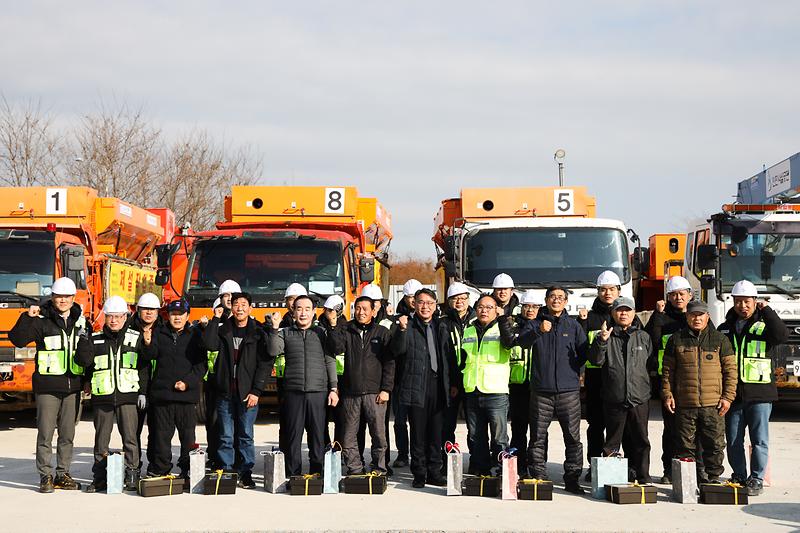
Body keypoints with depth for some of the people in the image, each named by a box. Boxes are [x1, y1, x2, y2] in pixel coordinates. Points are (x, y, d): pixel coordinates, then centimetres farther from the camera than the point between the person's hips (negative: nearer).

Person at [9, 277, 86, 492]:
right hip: (47, 385, -4)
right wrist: (27, 317, -24)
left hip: (73, 385, 4)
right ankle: (46, 476, 4)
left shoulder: (80, 321, 10)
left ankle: (63, 474, 17)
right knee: (45, 432, -3)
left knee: (67, 433, 8)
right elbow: (17, 339, -13)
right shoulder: (41, 320, -3)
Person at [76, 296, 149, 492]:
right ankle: (99, 477, 14)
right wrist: (84, 339, -14)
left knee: (130, 437, -1)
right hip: (102, 396, 1)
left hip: (127, 396, -1)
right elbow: (84, 361, -5)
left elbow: (145, 366, 6)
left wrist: (142, 390, -5)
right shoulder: (95, 339, 8)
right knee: (101, 439, 7)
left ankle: (132, 475, 6)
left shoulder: (136, 338, 6)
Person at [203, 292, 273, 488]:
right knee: (226, 437, 5)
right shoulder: (223, 330, 9)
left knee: (246, 436, 2)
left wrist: (256, 391, -11)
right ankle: (225, 472, 10)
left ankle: (246, 473, 8)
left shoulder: (258, 333, 2)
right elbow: (210, 344, -11)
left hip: (248, 393, -2)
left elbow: (265, 363, -3)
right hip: (225, 392, 2)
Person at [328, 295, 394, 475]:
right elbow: (337, 348, -6)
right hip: (350, 392, 2)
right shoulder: (346, 331, 11)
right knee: (348, 437, 4)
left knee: (379, 436, -2)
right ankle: (355, 471, 13)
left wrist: (386, 389, -4)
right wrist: (333, 327, -15)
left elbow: (389, 362, 3)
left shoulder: (382, 332, 7)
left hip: (374, 393, -2)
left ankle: (379, 472, 8)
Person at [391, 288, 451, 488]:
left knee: (436, 433, 7)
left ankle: (434, 473, 15)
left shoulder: (441, 328, 14)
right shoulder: (408, 326, 0)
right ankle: (419, 473, 8)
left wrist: (450, 383, 11)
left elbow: (447, 357, 18)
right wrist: (402, 330, -28)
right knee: (418, 433, 1)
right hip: (416, 386, -4)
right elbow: (397, 350, -14)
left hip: (437, 386, 4)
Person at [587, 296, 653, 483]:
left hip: (639, 398, 2)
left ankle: (643, 478, 11)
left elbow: (652, 363, 17)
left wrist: (647, 384, 9)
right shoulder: (605, 335, 4)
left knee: (641, 441, 4)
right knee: (612, 441, 4)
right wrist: (602, 341, -23)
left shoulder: (643, 337, 11)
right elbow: (596, 360, -8)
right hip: (614, 399, -2)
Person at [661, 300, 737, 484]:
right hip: (684, 405, 1)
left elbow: (730, 370, 5)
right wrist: (667, 394, 2)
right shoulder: (676, 340, 9)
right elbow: (667, 371, 11)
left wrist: (728, 397, -3)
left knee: (715, 445, 1)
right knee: (685, 446, 4)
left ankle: (713, 479, 12)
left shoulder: (720, 340, 7)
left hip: (713, 406, 0)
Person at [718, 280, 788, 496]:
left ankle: (756, 480, 4)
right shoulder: (725, 329, 13)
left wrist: (766, 310, -16)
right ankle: (739, 477, 19)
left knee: (759, 440, -2)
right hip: (733, 394, 3)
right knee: (733, 441, 8)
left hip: (759, 395, -3)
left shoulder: (764, 325, 3)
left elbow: (782, 336, -20)